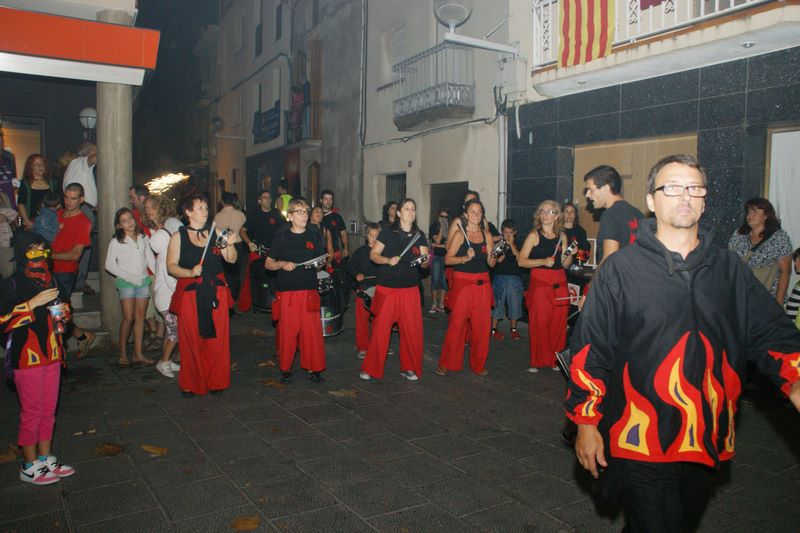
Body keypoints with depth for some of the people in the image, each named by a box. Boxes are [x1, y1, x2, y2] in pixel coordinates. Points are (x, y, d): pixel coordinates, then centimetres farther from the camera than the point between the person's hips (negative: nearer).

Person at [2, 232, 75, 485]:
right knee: (32, 412, 2)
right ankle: (30, 466, 17)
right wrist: (33, 303, -23)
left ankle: (45, 459, 27)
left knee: (49, 410, 14)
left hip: (51, 355, 7)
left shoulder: (48, 279, 12)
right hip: (27, 357, -7)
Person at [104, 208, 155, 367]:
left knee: (140, 317, 5)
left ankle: (138, 354, 9)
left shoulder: (143, 238, 8)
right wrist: (128, 276, -12)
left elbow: (150, 258, 12)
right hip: (126, 282, -4)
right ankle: (122, 353, 7)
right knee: (128, 318, -8)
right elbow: (109, 264, -6)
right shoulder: (116, 241, -3)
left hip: (143, 280, 4)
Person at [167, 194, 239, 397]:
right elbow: (170, 266, -2)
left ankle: (216, 382, 18)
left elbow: (231, 259, 6)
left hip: (216, 293, 2)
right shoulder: (178, 236, 3)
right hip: (190, 294, -2)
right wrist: (190, 272, -19)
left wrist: (230, 244, -13)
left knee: (217, 339, 4)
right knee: (191, 340, 2)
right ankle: (190, 385, 17)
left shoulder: (216, 233, 9)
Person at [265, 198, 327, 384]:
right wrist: (282, 264, -11)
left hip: (309, 291, 1)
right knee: (287, 331, 1)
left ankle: (313, 368, 12)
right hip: (287, 292, -1)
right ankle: (285, 369, 15)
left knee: (312, 331, -1)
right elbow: (268, 264, 7)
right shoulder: (281, 237, 4)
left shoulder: (315, 236, 8)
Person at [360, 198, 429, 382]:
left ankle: (409, 368, 18)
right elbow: (373, 254, 0)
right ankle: (371, 368, 13)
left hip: (410, 291, 3)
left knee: (412, 330, 2)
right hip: (386, 289, -3)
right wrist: (388, 260, -17)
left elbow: (425, 263, 5)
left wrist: (424, 261, -18)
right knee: (380, 329, -1)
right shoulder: (387, 232, 0)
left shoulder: (420, 236, 8)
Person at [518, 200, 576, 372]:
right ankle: (537, 361, 8)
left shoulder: (562, 236, 11)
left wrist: (570, 254, -4)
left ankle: (555, 359, 19)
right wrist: (543, 261, -17)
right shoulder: (534, 235, -1)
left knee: (558, 322, 5)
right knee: (538, 322, -4)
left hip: (559, 283, 4)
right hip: (540, 282, -4)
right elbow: (521, 261, -8)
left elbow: (565, 264, 16)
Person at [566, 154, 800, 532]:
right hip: (641, 442, -5)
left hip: (708, 442, 5)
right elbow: (589, 350, -6)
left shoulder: (729, 270, 6)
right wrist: (586, 421, -7)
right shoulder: (620, 269, -7)